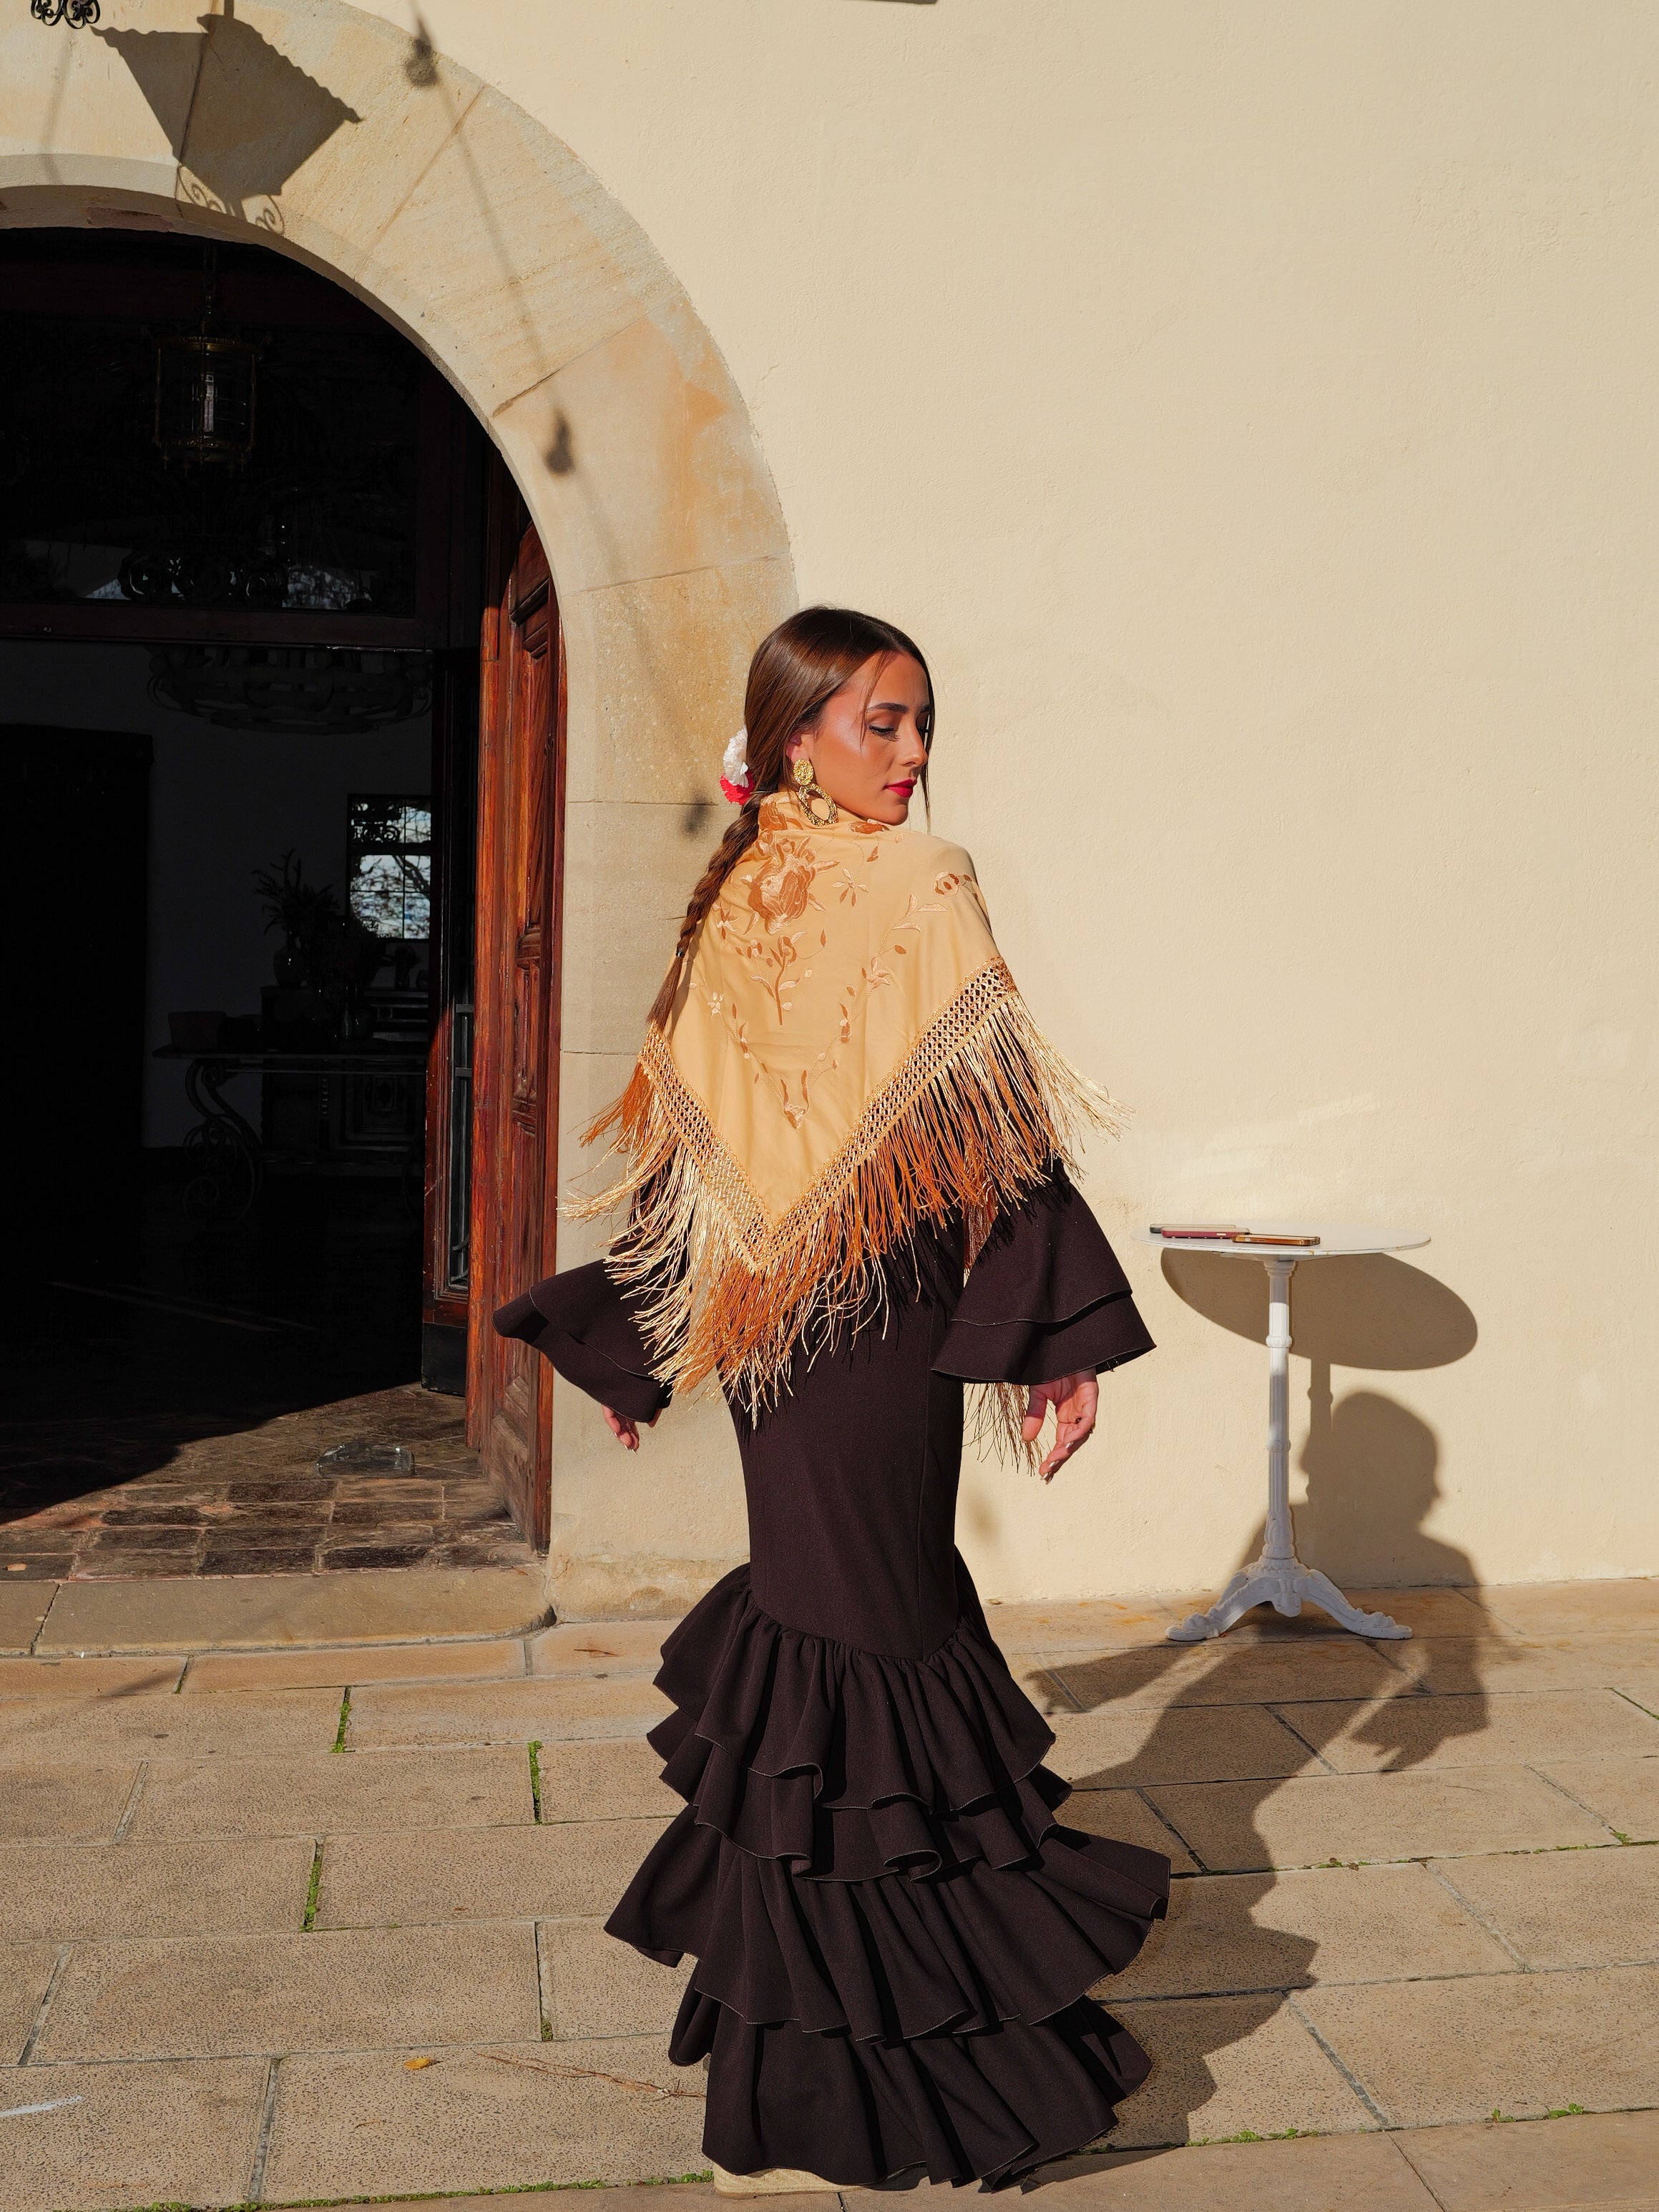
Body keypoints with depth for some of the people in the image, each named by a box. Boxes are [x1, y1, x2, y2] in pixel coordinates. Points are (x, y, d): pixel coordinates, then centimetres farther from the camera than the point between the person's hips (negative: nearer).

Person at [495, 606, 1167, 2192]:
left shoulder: (731, 898, 7)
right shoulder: (915, 886, -12)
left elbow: (675, 1138, 11)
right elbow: (989, 1127, -16)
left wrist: (625, 1340, 17)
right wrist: (1063, 1338, -12)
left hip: (761, 1326, 7)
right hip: (883, 1318, -7)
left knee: (804, 1609, 19)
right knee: (883, 1624, 0)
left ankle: (792, 2002, 34)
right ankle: (877, 2077, 10)